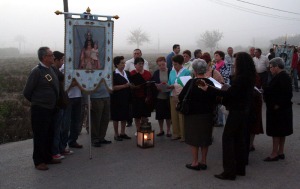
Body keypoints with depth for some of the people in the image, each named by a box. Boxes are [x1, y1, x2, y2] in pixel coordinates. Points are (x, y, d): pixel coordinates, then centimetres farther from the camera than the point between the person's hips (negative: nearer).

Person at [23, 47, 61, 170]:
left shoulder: (51, 69, 9)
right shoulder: (37, 71, -14)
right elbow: (27, 92, -9)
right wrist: (36, 102, 2)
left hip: (50, 109, 8)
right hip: (40, 110, -8)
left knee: (50, 135, 15)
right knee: (40, 136, 1)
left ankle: (47, 158, 29)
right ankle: (38, 161, 12)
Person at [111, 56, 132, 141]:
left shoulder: (127, 73, 10)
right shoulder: (113, 74, -10)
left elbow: (131, 83, 22)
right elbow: (113, 87, -18)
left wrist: (130, 85, 1)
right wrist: (124, 86, -18)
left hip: (126, 98, 6)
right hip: (117, 99, -6)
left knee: (125, 116, 12)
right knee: (116, 117, 4)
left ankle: (122, 133, 25)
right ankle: (116, 134, 15)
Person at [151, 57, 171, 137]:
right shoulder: (156, 73, 5)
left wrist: (167, 85, -19)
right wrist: (158, 86, -12)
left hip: (168, 97, -2)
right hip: (158, 97, 2)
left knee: (168, 114, 6)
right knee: (160, 115, 9)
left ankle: (168, 130, 20)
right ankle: (161, 130, 24)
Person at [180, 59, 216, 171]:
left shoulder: (191, 83, -14)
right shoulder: (210, 83, -2)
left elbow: (181, 97, -11)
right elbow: (214, 99, 6)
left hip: (193, 114, -4)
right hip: (207, 115, 4)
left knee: (194, 138, 6)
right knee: (205, 138, 13)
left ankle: (195, 163, 10)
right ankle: (203, 162, 20)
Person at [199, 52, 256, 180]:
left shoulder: (241, 78, -21)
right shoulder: (249, 77, 8)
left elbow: (228, 93, -23)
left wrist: (208, 89, -23)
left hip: (236, 112, -10)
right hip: (245, 111, 10)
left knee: (227, 138, -3)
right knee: (239, 139, 16)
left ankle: (229, 171, -2)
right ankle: (240, 168, 24)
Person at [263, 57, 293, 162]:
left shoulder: (282, 77, -20)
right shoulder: (284, 76, 11)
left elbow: (286, 94, -25)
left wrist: (278, 105, -21)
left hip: (278, 110, -10)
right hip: (283, 109, 10)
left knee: (276, 132, -1)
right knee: (281, 132, 15)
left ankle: (275, 153, 7)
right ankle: (281, 152, 25)